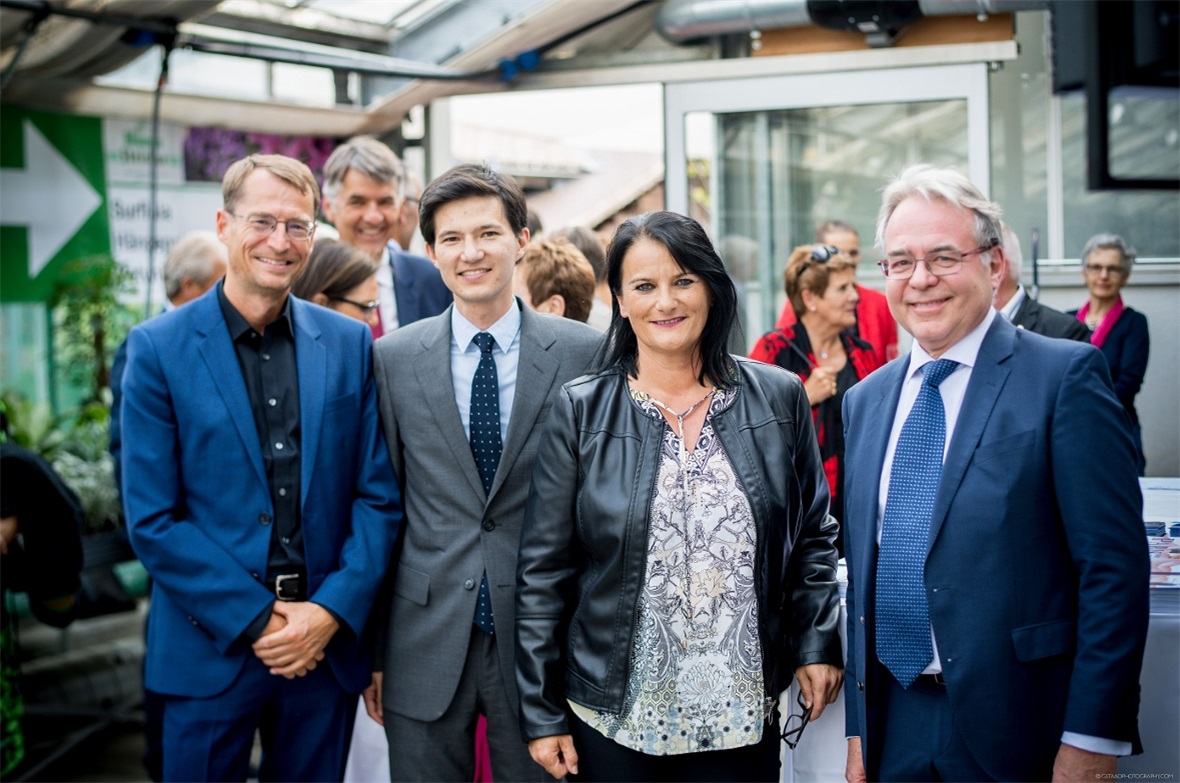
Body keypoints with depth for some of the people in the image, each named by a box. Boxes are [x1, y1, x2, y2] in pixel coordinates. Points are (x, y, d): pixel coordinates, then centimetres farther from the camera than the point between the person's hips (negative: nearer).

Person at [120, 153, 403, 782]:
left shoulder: (350, 343, 4)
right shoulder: (158, 347, -5)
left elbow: (379, 496, 2)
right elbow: (151, 519, -8)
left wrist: (331, 611, -10)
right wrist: (257, 620, -13)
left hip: (328, 646, 2)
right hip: (210, 652, -2)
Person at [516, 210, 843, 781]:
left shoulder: (779, 399, 1)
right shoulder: (580, 412, -4)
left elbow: (813, 538, 10)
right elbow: (543, 572, -2)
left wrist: (817, 645, 0)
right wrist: (541, 714, -3)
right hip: (613, 716, -1)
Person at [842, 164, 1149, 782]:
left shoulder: (1065, 376, -8)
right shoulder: (865, 400, 10)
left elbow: (1114, 567, -11)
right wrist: (859, 729, 12)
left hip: (1019, 730, -5)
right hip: (894, 729, 5)